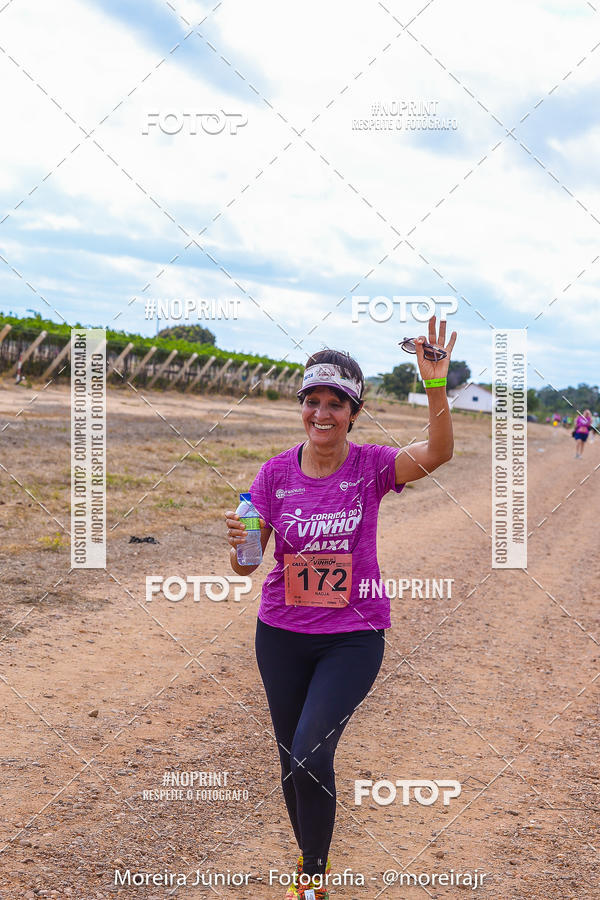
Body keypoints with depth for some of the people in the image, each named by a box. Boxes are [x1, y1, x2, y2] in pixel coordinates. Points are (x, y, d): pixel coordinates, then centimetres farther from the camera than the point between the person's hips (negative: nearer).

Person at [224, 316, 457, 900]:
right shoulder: (276, 472, -4)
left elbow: (437, 453, -28)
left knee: (311, 756, -15)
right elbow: (245, 565, -4)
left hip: (354, 637, -3)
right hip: (281, 636, 3)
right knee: (291, 762, 13)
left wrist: (436, 386, -43)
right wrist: (239, 542, -27)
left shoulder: (371, 465, -9)